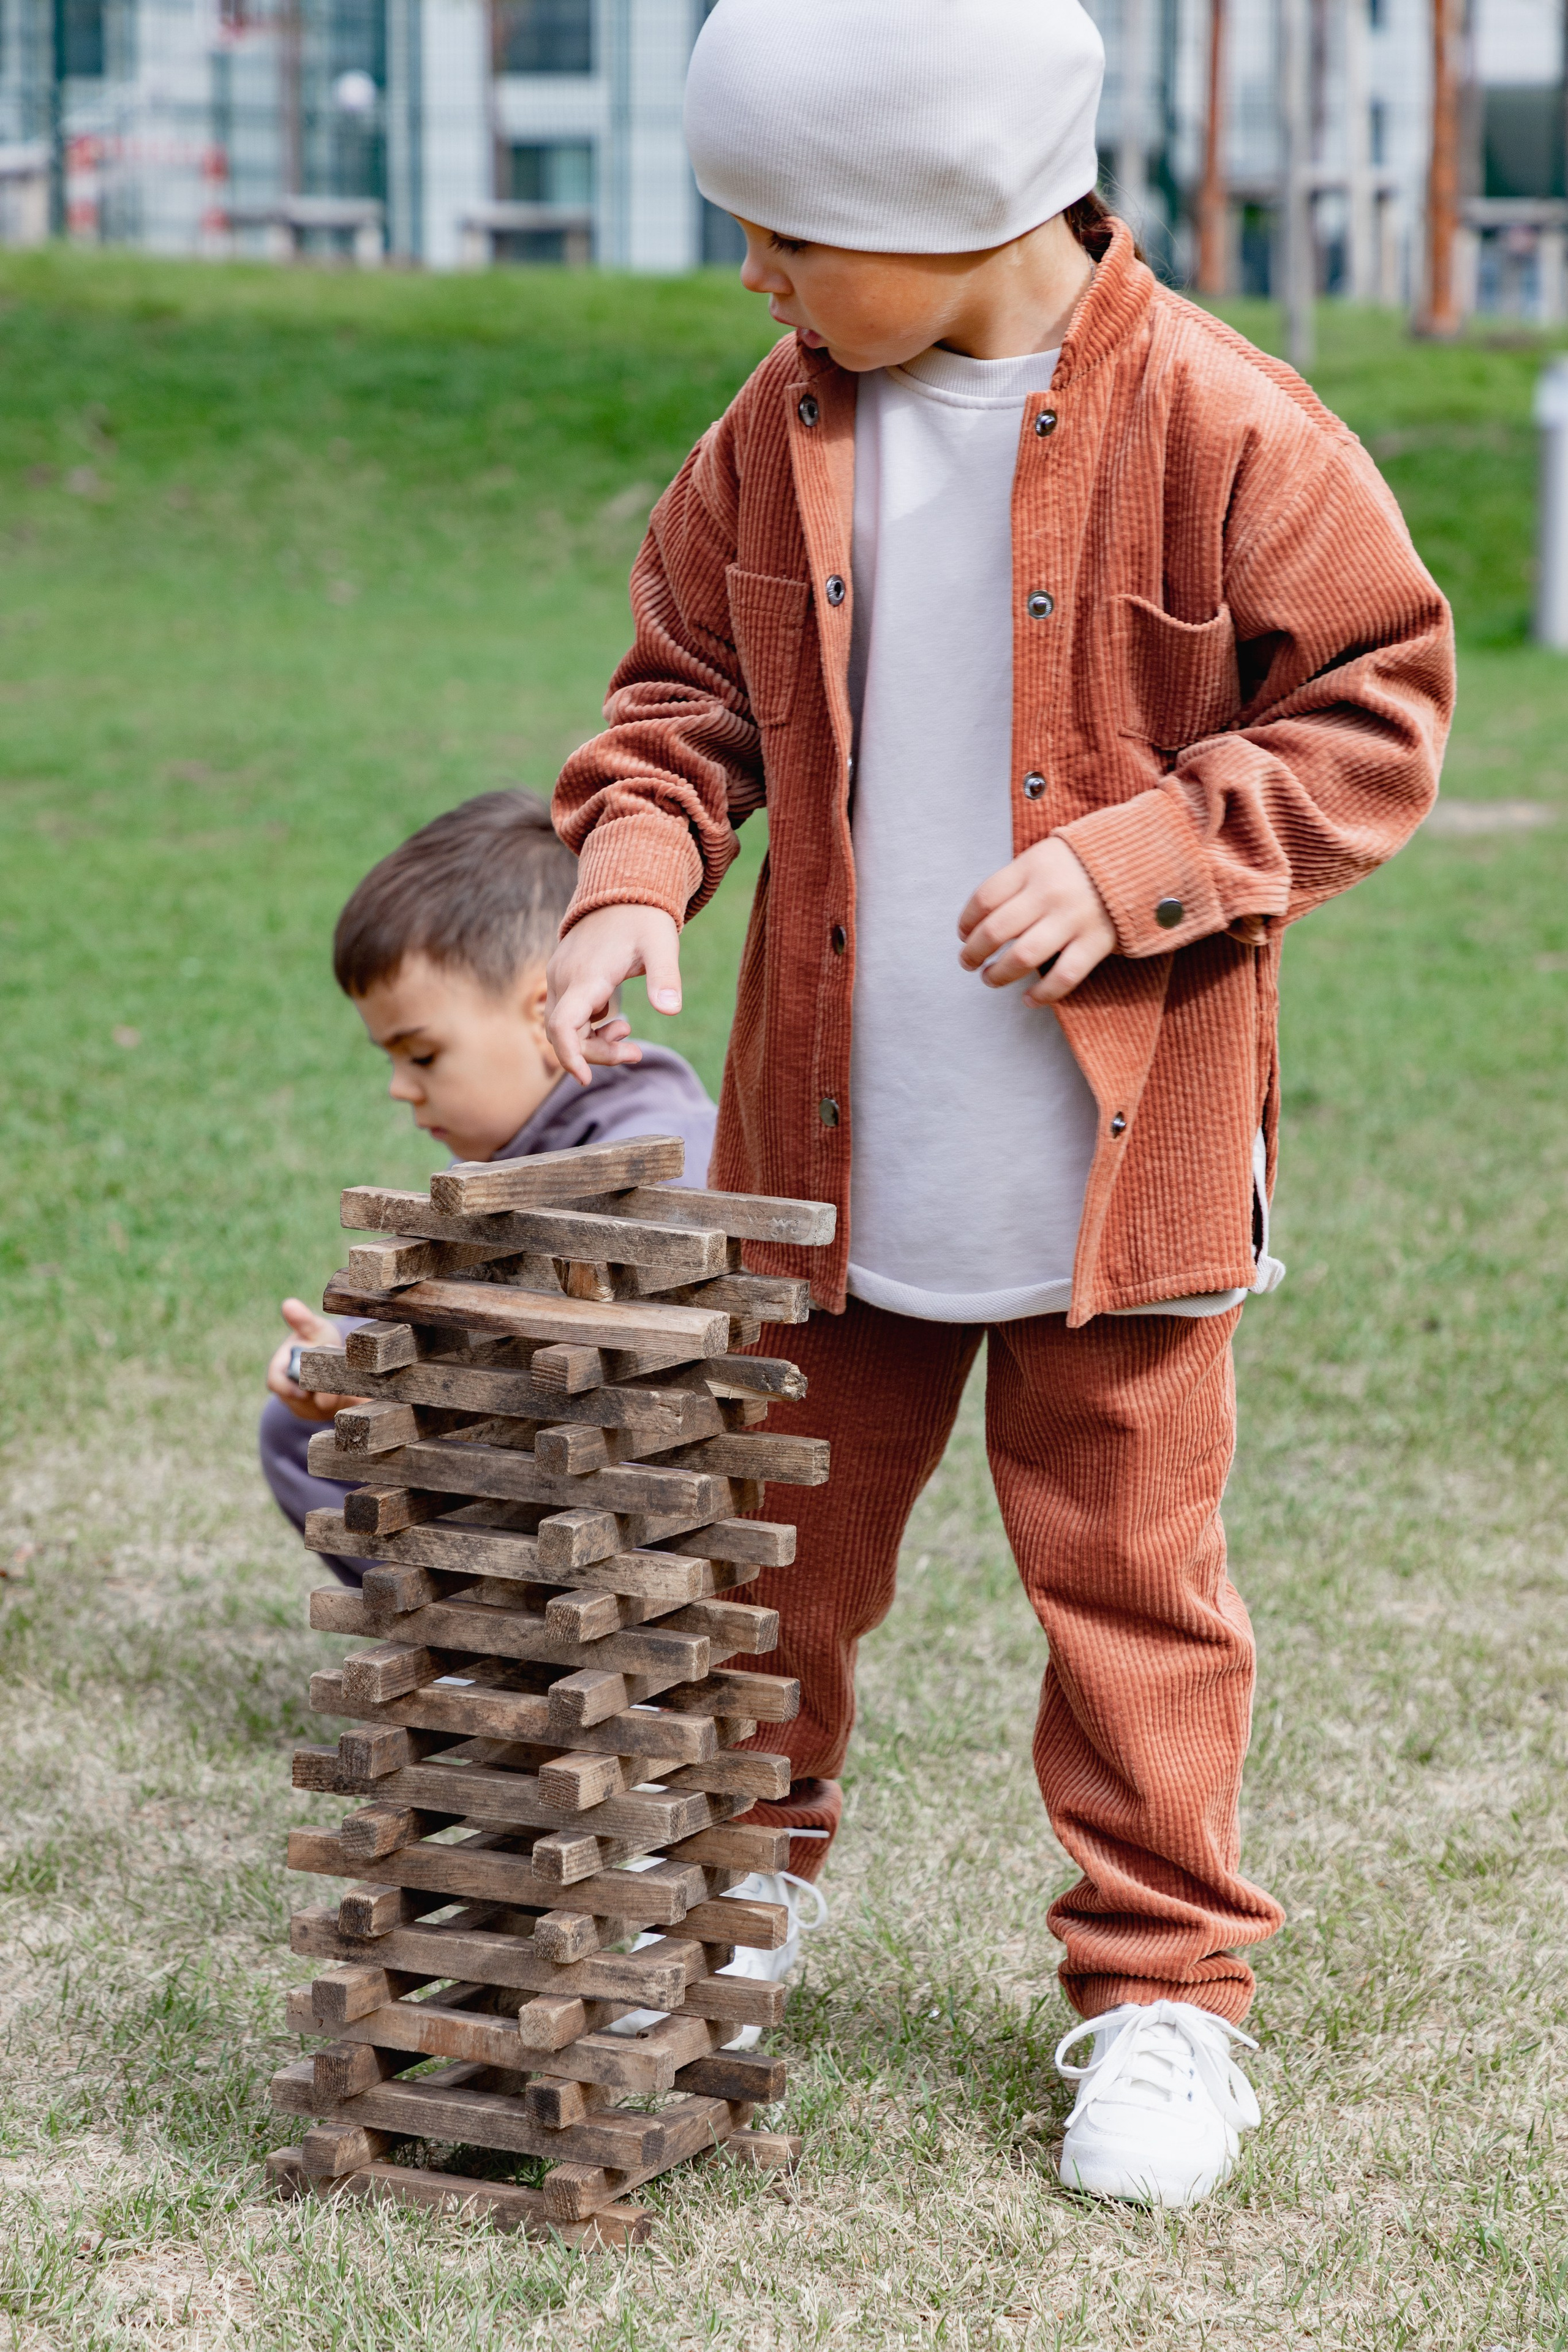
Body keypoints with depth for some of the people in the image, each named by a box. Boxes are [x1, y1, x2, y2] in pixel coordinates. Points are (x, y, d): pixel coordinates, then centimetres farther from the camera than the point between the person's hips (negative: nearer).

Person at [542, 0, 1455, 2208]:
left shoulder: (1217, 429, -14)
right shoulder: (784, 430, 2)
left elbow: (1372, 715, -9)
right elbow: (690, 686, 11)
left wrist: (1131, 863, -20)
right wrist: (636, 873, -9)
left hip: (1115, 1139, -4)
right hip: (834, 1141, 5)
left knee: (1128, 1568, 6)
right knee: (780, 1540, 15)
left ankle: (1163, 1988, 20)